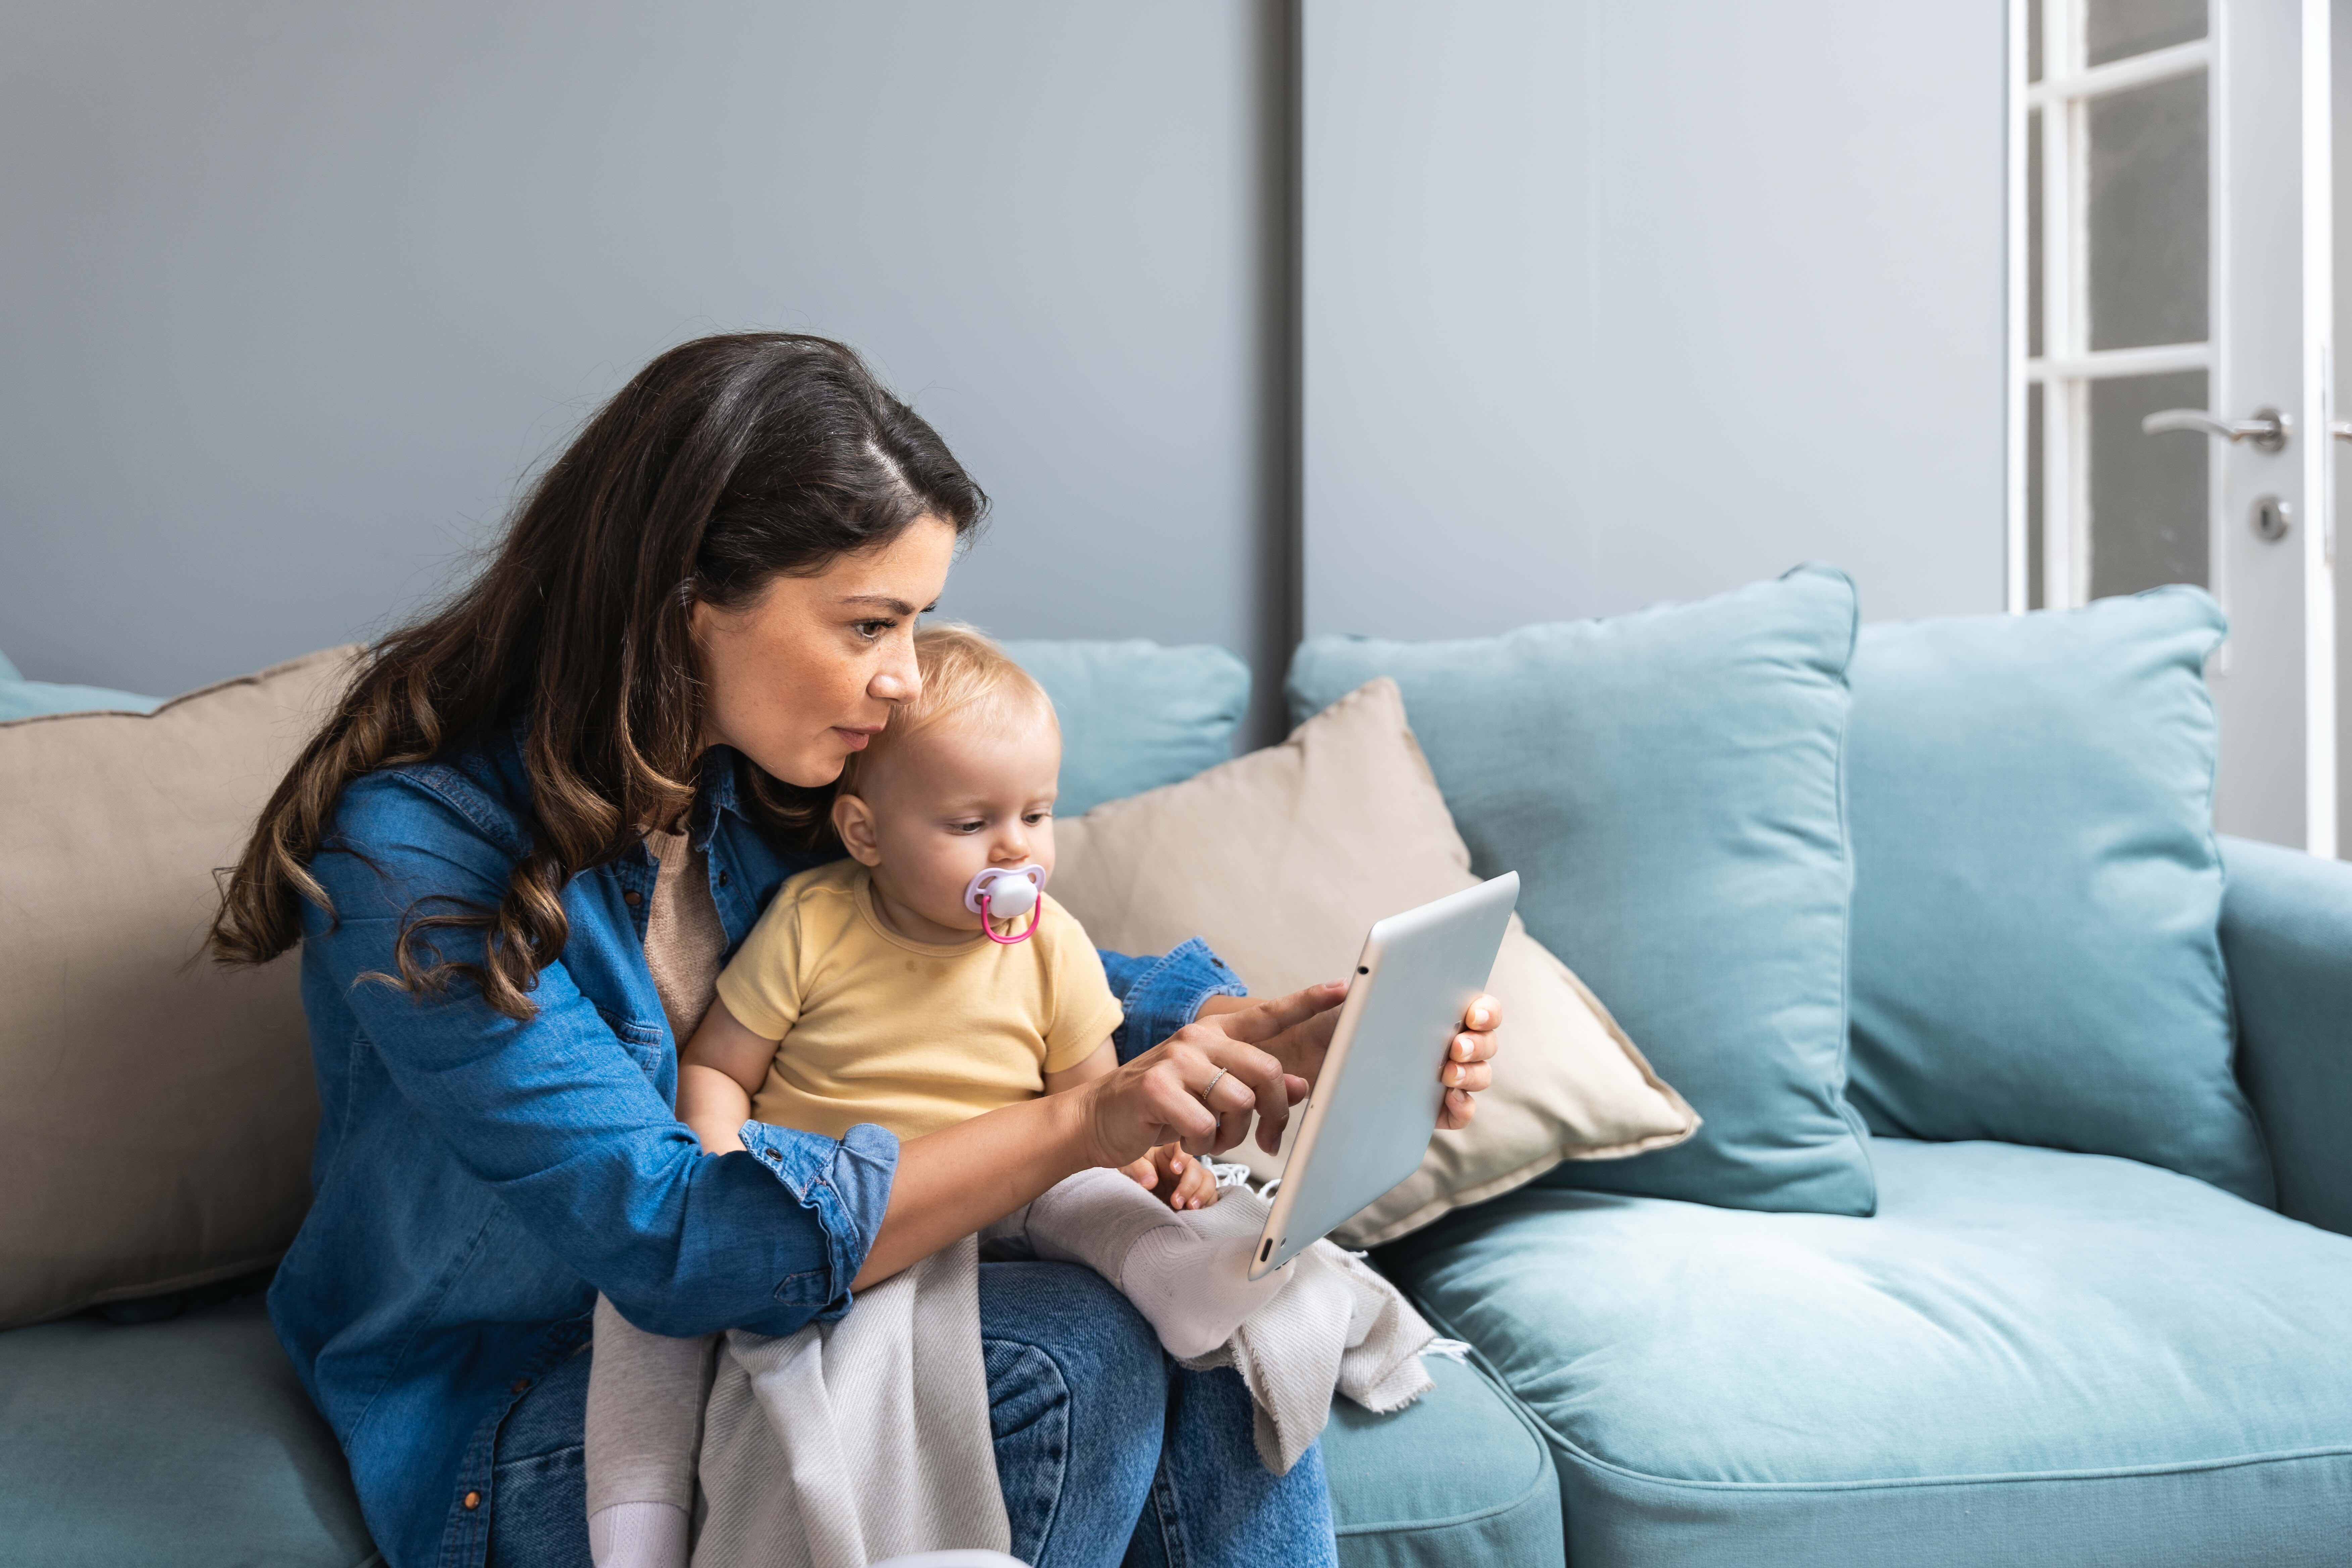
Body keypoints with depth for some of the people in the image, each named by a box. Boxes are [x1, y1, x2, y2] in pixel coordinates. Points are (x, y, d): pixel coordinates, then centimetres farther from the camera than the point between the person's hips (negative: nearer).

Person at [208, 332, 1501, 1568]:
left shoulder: (763, 785, -2)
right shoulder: (418, 848, -24)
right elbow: (667, 1237, -29)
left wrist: (1258, 1034, -11)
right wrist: (1081, 1123, -34)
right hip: (512, 1420, -6)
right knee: (1068, 1358, -26)